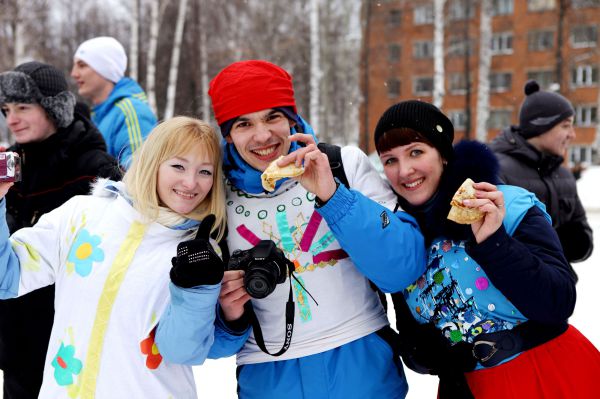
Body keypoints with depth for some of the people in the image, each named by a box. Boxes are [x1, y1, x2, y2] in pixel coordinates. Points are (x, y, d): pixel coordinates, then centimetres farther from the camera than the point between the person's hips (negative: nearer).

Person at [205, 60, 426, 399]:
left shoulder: (346, 164, -5)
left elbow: (405, 269, -15)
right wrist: (230, 319, -17)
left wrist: (332, 194, -23)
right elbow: (211, 341, 4)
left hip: (364, 369, -1)